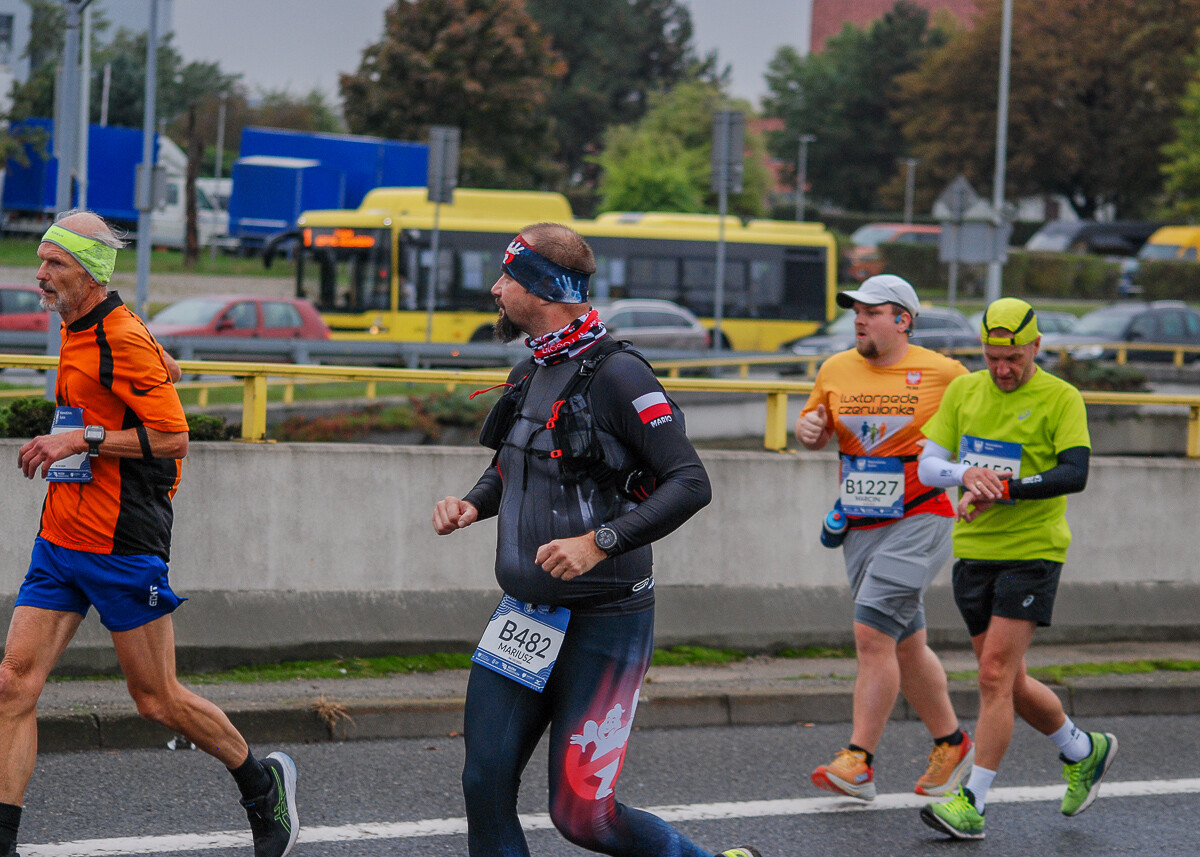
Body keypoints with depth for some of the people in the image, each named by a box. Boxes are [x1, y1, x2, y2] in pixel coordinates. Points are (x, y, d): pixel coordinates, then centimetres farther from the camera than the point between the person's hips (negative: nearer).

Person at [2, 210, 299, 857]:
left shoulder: (125, 342, -16)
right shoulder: (76, 330, 12)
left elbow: (173, 439, -18)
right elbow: (165, 369, 28)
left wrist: (84, 440, -20)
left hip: (121, 548, -8)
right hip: (59, 538, 8)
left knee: (156, 700, 2)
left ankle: (262, 785, 24)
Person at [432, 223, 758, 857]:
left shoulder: (615, 375, -14)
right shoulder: (530, 376, 12)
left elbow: (690, 484, -20)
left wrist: (598, 543, -28)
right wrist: (472, 505, 7)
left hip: (604, 622, -8)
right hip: (526, 615, 8)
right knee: (486, 790, -1)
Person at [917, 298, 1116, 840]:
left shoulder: (1061, 398, -7)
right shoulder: (963, 391, 8)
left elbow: (1075, 474, -18)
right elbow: (927, 465, 4)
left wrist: (1003, 490, -27)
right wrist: (966, 473, -18)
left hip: (1031, 554, -6)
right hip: (973, 552, 6)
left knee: (995, 677, -12)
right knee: (1008, 682, 13)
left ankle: (973, 804, -10)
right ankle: (1083, 752, 36)